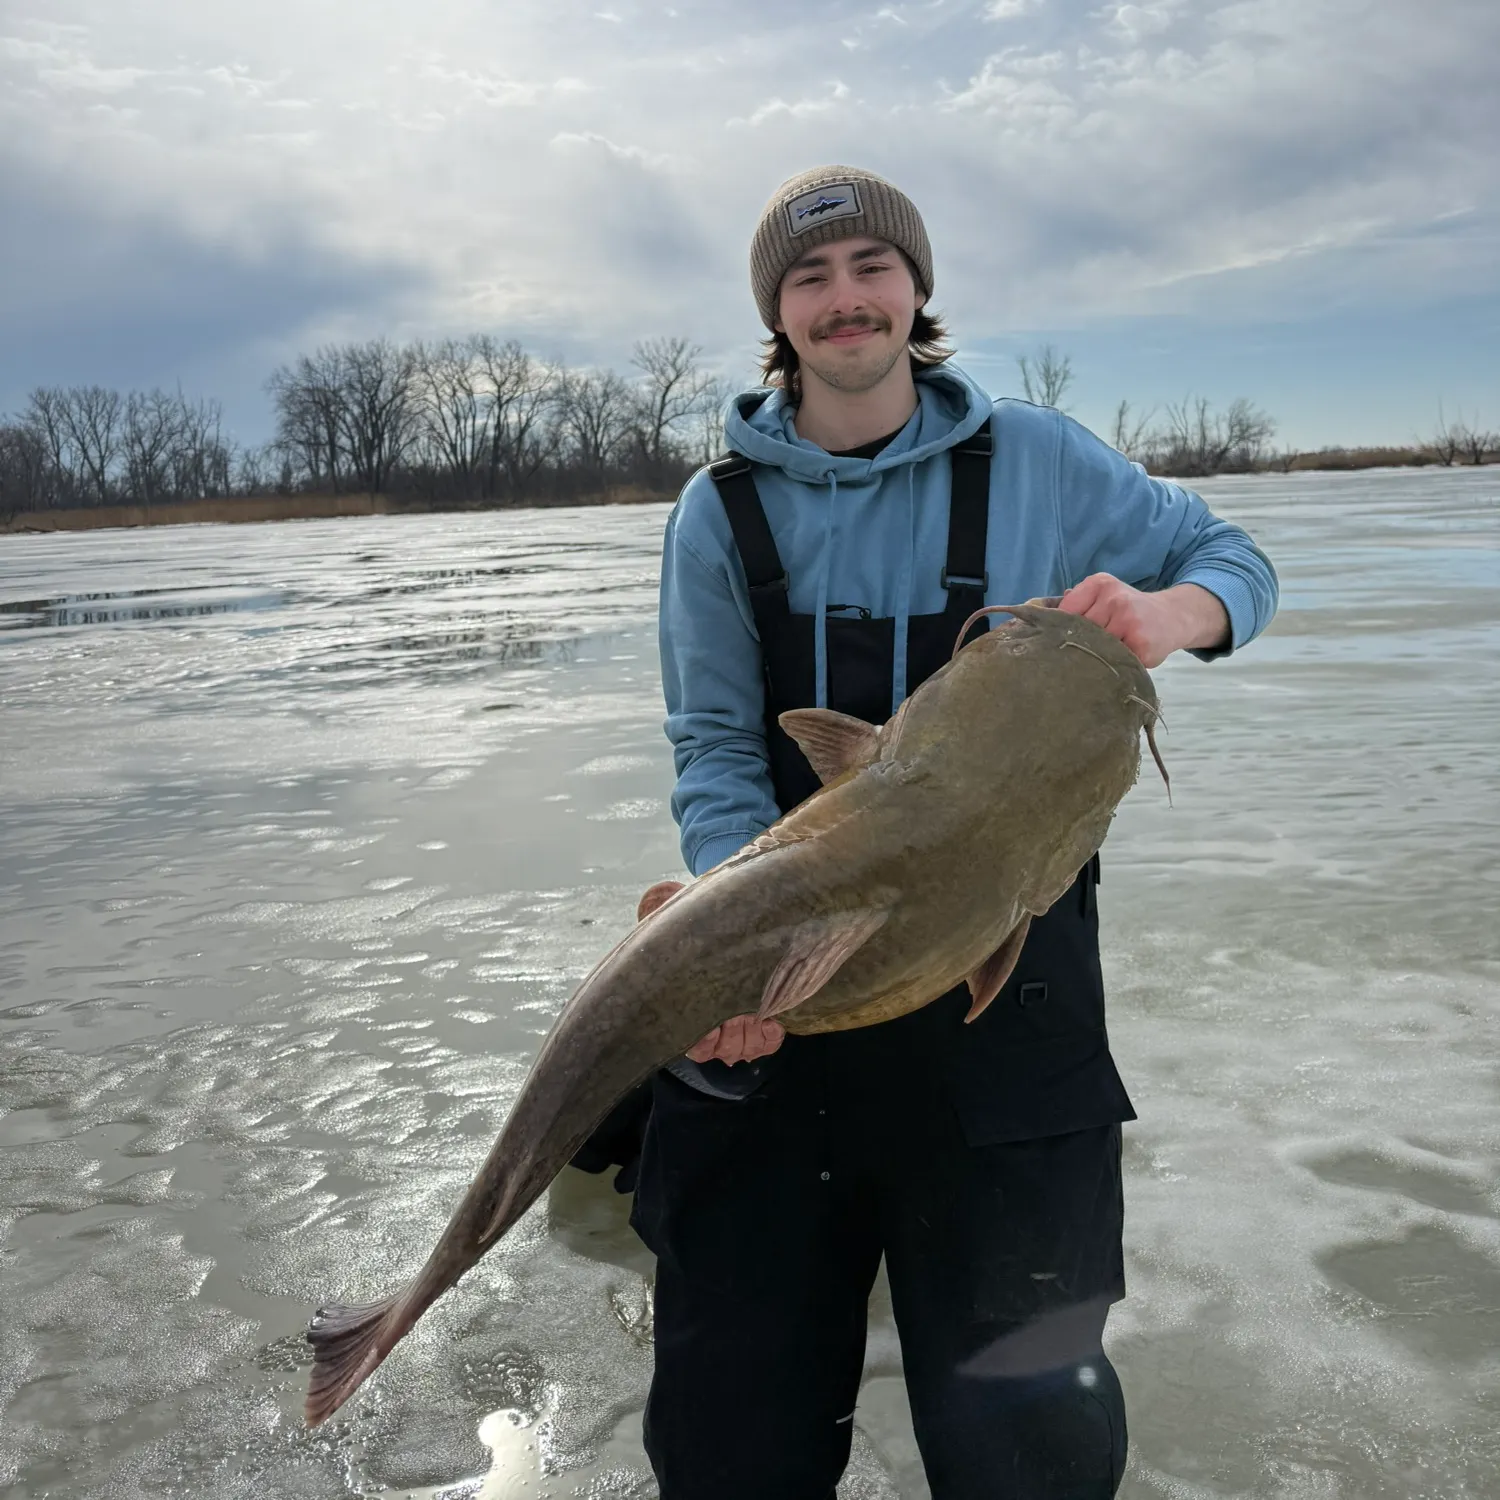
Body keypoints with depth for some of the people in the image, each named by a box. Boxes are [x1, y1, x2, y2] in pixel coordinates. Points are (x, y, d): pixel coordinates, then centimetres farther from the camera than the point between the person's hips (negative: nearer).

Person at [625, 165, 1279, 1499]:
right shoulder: (722, 512, 3)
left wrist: (1171, 613, -14)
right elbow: (715, 745, -2)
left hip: (1005, 976, -1)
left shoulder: (1035, 461, 1)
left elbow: (1234, 561, 11)